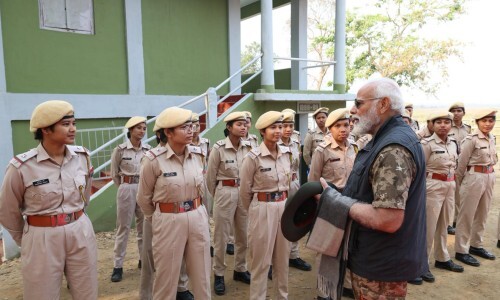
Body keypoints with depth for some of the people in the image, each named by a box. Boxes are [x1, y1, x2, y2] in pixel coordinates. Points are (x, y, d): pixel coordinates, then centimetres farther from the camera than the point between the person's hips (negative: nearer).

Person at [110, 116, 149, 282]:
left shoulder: (148, 149, 1)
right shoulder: (120, 150, -8)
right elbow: (114, 174, 2)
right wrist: (126, 187, 8)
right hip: (127, 190, -3)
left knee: (144, 226, 12)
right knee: (123, 228, 4)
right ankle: (118, 266, 14)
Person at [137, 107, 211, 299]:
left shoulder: (198, 155, -1)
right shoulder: (154, 160, -15)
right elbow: (144, 198, -1)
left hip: (198, 218, 4)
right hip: (168, 222, -4)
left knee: (202, 275, 16)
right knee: (166, 279, 12)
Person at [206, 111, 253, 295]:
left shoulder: (248, 147, 1)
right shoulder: (219, 148, -12)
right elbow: (211, 176, -3)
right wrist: (216, 195, 6)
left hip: (245, 193, 5)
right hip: (225, 193, -4)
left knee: (243, 235, 15)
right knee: (221, 237, 7)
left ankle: (240, 270, 33)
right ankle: (218, 275, 21)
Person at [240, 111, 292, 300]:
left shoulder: (286, 153, 4)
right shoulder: (253, 157, -14)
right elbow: (245, 191, -5)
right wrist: (255, 210, 7)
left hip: (284, 208, 6)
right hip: (263, 210, -5)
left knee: (283, 257, 17)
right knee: (261, 260, 7)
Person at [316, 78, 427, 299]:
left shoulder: (393, 149, -26)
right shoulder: (386, 139, 9)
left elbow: (388, 220, -32)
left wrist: (334, 199, -23)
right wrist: (339, 195, 5)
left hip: (382, 265, -10)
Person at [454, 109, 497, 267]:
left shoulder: (491, 138, 9)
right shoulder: (472, 139, -14)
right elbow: (462, 162, -10)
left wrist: (489, 175, 19)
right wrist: (460, 182, -1)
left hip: (490, 177, 7)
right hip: (474, 178, -7)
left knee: (482, 215, 16)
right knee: (466, 216, 1)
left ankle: (476, 245, 31)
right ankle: (461, 251, 9)